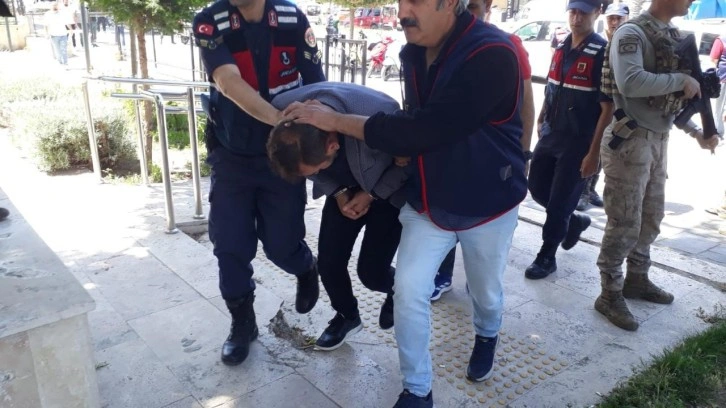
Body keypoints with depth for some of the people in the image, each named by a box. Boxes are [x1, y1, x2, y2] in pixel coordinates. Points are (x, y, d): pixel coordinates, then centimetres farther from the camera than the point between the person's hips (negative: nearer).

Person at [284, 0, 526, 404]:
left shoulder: (492, 55, -28)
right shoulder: (414, 53, -5)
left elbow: (423, 130, -33)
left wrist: (335, 120, -28)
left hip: (487, 204, -4)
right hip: (427, 201, 5)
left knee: (486, 290, 18)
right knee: (409, 290, -3)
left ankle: (487, 336, 53)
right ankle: (417, 390, 17)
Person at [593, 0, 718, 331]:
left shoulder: (673, 36, 14)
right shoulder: (632, 33, -12)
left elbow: (669, 97, 19)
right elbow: (630, 83, -29)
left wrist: (697, 133, 14)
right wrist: (681, 80, -19)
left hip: (659, 139, 9)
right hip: (631, 140, -9)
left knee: (650, 217, 17)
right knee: (625, 223, -2)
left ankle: (636, 278, 33)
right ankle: (610, 294, 11)